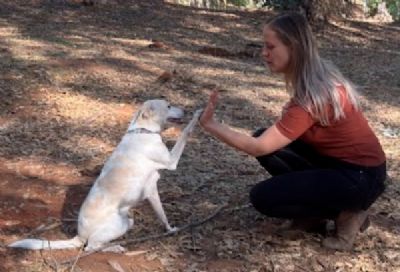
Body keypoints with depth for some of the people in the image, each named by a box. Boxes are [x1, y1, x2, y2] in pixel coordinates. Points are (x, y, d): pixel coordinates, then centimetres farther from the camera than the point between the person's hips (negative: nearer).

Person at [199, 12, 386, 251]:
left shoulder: (313, 96, -28)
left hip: (361, 176, -9)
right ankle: (318, 203, 10)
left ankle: (346, 212, 0)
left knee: (263, 198, -12)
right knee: (266, 138, 3)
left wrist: (210, 124, -22)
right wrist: (290, 116, -7)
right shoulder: (315, 76, -1)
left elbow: (257, 148, -27)